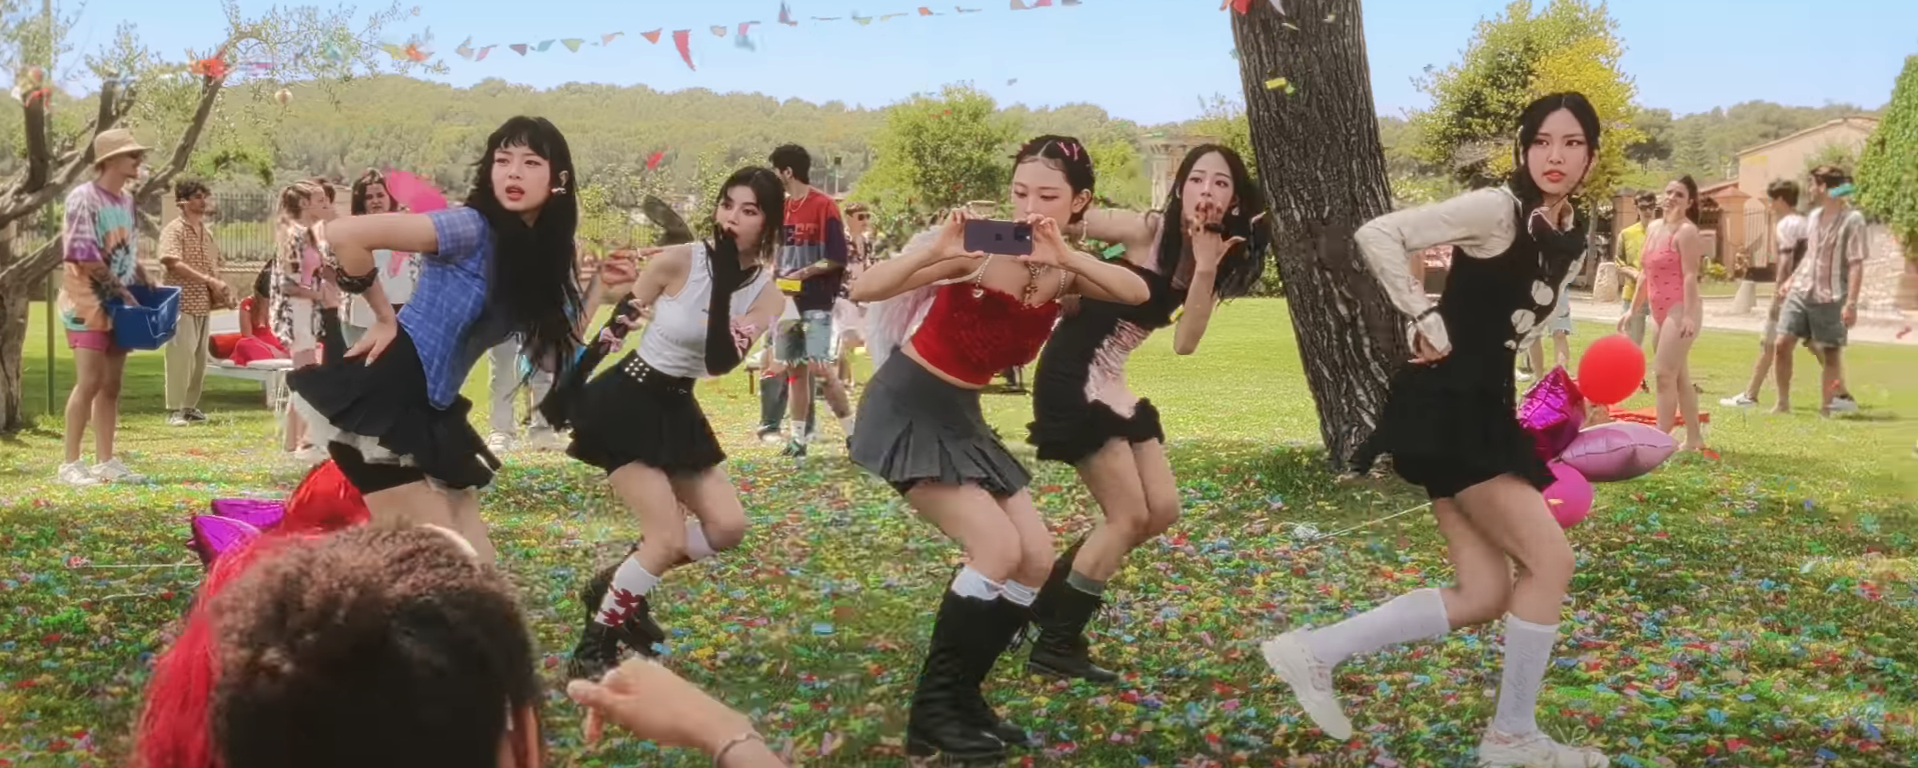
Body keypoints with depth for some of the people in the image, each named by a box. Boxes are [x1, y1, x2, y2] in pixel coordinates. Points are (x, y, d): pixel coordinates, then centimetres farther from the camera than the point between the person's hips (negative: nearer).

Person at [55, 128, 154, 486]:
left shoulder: (126, 199, 11)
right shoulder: (83, 198, -13)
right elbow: (85, 256, -18)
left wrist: (146, 282, 7)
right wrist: (122, 291, -16)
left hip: (119, 302, 8)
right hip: (88, 302, -8)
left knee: (111, 385, 8)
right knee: (89, 383, -9)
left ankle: (105, 461, 13)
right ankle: (69, 463, -2)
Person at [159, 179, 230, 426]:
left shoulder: (206, 232, 16)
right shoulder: (173, 230, -7)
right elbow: (173, 263, -20)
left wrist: (223, 290, 3)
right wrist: (209, 280, -24)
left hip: (204, 304, 7)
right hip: (181, 304, -7)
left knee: (199, 359, 10)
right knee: (180, 357, -10)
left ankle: (190, 406, 19)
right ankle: (174, 410, -6)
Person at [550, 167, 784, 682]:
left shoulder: (766, 296, -5)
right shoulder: (677, 261, -17)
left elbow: (720, 363, -19)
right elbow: (615, 326, -9)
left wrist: (725, 282, -25)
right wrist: (567, 389, -8)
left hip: (677, 408, 6)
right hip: (625, 401, -6)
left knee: (727, 527, 3)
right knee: (668, 537, -12)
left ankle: (620, 589, 23)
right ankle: (592, 648, 5)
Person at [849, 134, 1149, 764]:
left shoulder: (1063, 271, 0)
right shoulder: (980, 250, -20)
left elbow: (1138, 294, -19)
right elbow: (864, 290, -27)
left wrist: (1068, 257, -35)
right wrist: (935, 251, -44)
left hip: (960, 418, 8)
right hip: (907, 409, -8)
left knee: (1036, 560, 4)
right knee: (997, 549, -17)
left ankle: (960, 696, 17)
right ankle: (931, 717, -5)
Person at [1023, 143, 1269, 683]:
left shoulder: (1217, 263, 6)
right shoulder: (1144, 230, -14)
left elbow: (1185, 343, -7)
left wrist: (1207, 268, -17)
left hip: (1111, 384, 8)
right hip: (1073, 378, -8)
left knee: (1162, 511, 10)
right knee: (1129, 517, -6)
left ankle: (1053, 592, 23)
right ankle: (1056, 644, 6)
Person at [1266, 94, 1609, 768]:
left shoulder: (1574, 235, 12)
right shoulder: (1497, 209, -14)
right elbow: (1378, 234, -20)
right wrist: (1424, 319, -17)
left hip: (1486, 407, 9)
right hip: (1445, 406, -9)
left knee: (1483, 595, 6)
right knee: (1550, 560, -8)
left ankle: (1314, 652, 10)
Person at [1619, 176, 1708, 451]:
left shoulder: (1686, 231, -10)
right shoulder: (1653, 228, 15)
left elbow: (1690, 275, -18)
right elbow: (1646, 273, 21)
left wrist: (1689, 315, -25)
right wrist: (1633, 309, 21)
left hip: (1680, 310, -9)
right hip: (1660, 311, 9)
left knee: (1664, 373, -12)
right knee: (1679, 376, 13)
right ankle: (1694, 439, 21)